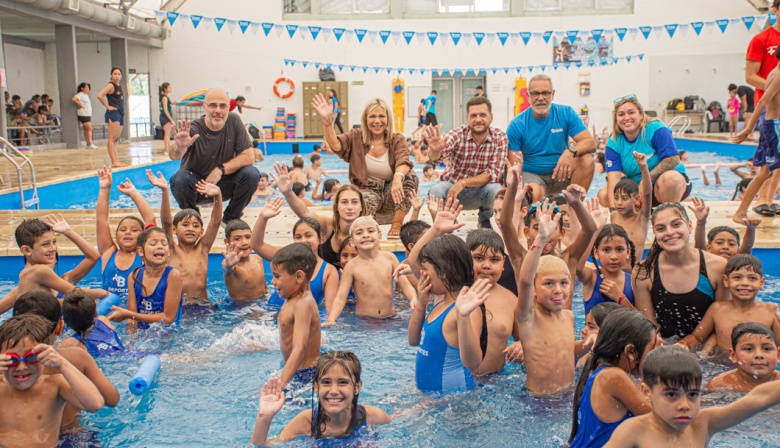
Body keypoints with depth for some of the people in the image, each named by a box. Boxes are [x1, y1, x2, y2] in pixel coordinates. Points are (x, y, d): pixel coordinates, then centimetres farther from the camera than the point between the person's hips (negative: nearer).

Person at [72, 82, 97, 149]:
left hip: (88, 114, 9)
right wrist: (80, 104, -17)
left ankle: (88, 144, 8)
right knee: (89, 128, -13)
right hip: (83, 114, -9)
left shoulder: (86, 95, 19)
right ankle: (90, 144, -14)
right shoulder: (80, 94, -10)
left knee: (86, 129, 7)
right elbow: (73, 99, -25)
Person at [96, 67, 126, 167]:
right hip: (113, 114, -9)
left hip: (120, 114, 9)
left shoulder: (119, 86, 18)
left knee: (115, 139, 9)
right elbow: (99, 96, -19)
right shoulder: (110, 85, -7)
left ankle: (117, 161, 10)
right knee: (112, 138, -10)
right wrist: (108, 106, -13)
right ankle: (114, 162, -14)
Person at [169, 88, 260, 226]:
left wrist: (221, 169, -24)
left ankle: (231, 218, 0)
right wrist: (179, 148, -64)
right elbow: (174, 156, -39)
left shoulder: (234, 121, -10)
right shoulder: (194, 129, -20)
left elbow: (249, 157, -13)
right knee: (180, 179, -33)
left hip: (224, 184, 2)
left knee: (252, 174, -24)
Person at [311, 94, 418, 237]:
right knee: (366, 202, -40)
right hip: (366, 191, -2)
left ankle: (397, 224, -21)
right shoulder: (356, 137, 5)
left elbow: (404, 161, -20)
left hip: (390, 194, 2)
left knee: (411, 176, -29)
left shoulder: (397, 140, 1)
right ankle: (373, 219, -3)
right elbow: (336, 145, -16)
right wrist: (327, 121, -34)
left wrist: (398, 178, -45)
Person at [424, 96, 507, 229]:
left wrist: (463, 183, -29)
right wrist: (436, 151, -60)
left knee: (495, 189, -31)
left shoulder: (499, 137, -11)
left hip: (479, 191, 1)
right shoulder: (458, 134, -15)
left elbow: (494, 173, -18)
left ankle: (485, 220, 5)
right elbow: (438, 155, -34)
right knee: (436, 191, -32)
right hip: (451, 185, -1)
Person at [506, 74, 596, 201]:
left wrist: (570, 151, -33)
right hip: (531, 175, -4)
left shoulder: (566, 113, -2)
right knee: (533, 192, -38)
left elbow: (591, 143, -11)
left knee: (586, 160, -23)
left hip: (560, 173, 4)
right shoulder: (517, 124, -8)